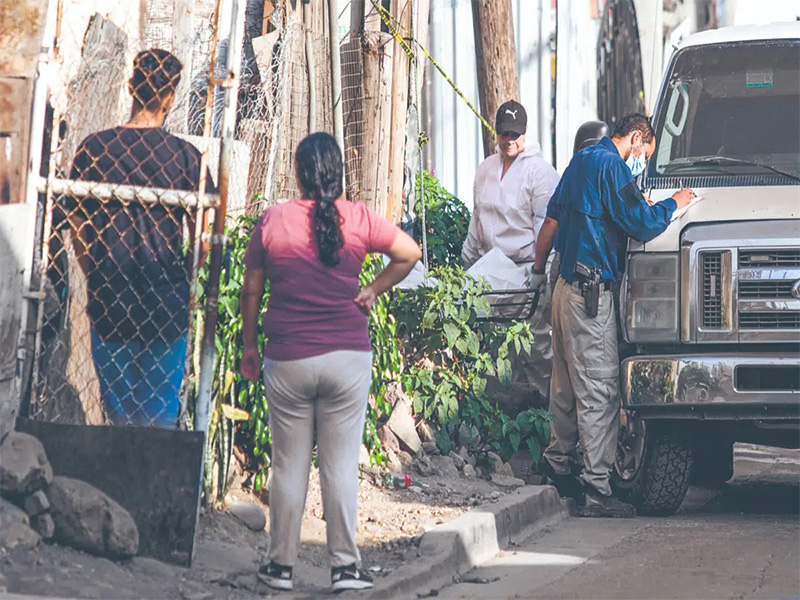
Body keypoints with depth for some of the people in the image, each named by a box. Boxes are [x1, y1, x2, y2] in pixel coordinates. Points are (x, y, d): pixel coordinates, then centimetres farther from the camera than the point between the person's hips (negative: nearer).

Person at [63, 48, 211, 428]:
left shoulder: (94, 148, -3)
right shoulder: (184, 155, -8)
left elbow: (76, 226, 3)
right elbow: (202, 237, -4)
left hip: (108, 300, 2)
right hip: (166, 306, -1)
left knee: (118, 413, 12)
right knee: (160, 417, 8)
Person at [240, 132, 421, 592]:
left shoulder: (273, 222, -4)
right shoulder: (358, 219, -4)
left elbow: (252, 290, 4)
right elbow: (410, 253, 2)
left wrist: (249, 347, 14)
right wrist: (374, 291, 10)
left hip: (288, 360, 0)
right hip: (347, 356, 0)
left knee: (289, 465, 8)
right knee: (342, 464, 4)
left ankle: (282, 565, 14)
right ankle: (345, 566, 4)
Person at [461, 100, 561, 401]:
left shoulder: (540, 171, -6)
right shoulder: (486, 168, 13)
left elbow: (546, 223, -9)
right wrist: (467, 259, 22)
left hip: (526, 264, -6)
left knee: (535, 332, -6)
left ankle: (540, 388, 2)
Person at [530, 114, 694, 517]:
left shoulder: (582, 160, 16)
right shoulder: (611, 167, -13)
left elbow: (552, 219, 23)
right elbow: (642, 225, -17)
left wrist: (538, 269, 32)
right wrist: (674, 204, 0)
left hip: (567, 286, 10)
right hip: (591, 293, -10)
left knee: (568, 385, 20)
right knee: (599, 391, -8)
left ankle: (558, 461, 31)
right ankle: (597, 491, -9)